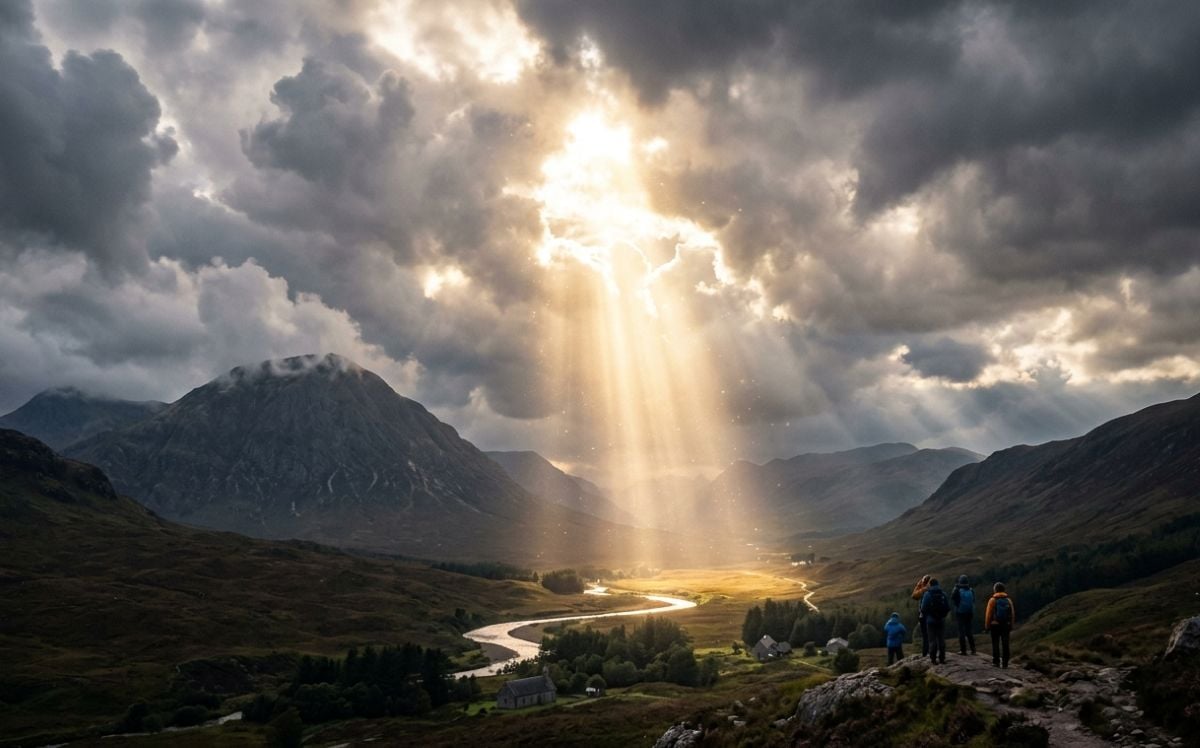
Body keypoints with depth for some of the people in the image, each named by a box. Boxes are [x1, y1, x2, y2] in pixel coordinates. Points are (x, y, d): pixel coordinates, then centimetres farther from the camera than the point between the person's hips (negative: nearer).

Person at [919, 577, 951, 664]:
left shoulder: (927, 594, -9)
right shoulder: (943, 594, 0)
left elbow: (923, 608, -10)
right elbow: (948, 608, 3)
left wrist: (924, 615, 9)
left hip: (931, 620, -3)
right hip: (941, 620, 3)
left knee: (932, 640, 3)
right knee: (941, 639, 9)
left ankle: (933, 658, 2)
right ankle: (942, 658, 10)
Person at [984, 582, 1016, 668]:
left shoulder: (992, 600, -8)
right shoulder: (1008, 600, 2)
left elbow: (988, 614, -8)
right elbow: (1013, 614, 3)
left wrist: (987, 626, -1)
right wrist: (1011, 626, 12)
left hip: (995, 625, -3)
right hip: (1006, 625, 3)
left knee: (995, 643, 7)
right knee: (1005, 644, 3)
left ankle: (996, 661, 9)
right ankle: (1004, 662, 1)